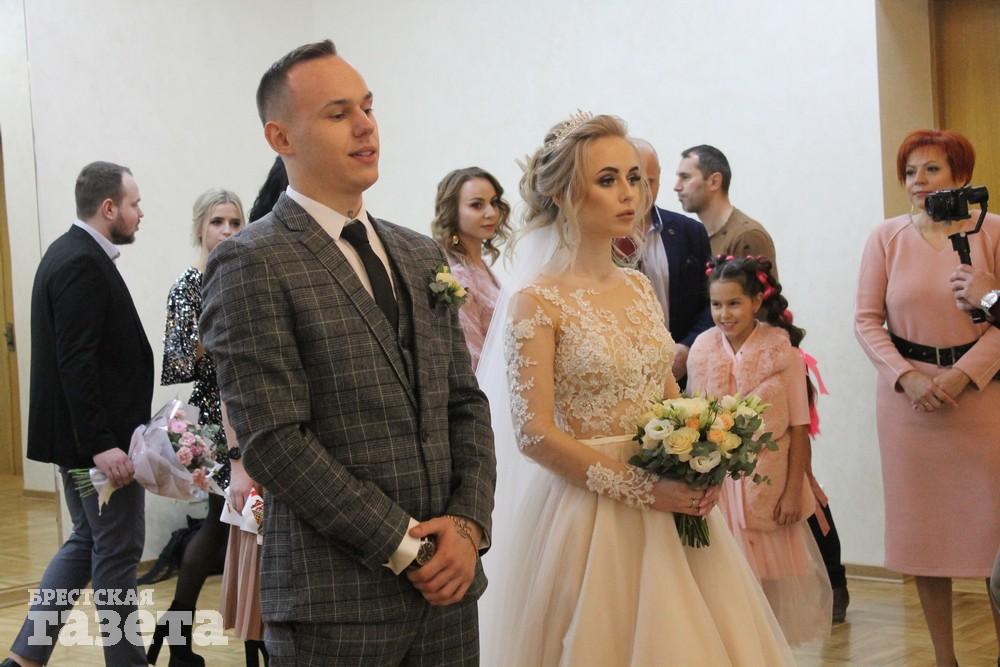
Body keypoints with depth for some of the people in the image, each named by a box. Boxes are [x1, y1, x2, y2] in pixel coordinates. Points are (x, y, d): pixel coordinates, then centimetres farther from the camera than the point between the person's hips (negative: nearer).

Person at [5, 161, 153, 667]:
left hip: (82, 436, 10)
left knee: (86, 541, 18)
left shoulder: (71, 255, 12)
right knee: (117, 551, 1)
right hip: (98, 438, -10)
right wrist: (101, 445, -27)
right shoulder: (82, 265, -19)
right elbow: (76, 363, -25)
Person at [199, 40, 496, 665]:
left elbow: (466, 404, 14)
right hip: (338, 596, -5)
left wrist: (468, 526, -2)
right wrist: (404, 547, -13)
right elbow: (275, 440, -14)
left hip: (447, 585, 6)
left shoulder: (422, 256, 13)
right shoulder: (251, 265, -8)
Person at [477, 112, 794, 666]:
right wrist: (642, 489, -17)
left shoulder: (640, 288, 9)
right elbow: (534, 434, -15)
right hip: (591, 511, -6)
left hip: (670, 504, 6)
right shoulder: (536, 300, -11)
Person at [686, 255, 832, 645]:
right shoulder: (702, 352, -1)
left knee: (769, 574, 7)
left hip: (767, 482, -2)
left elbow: (798, 429, -7)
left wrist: (793, 492, -9)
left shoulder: (783, 352, -8)